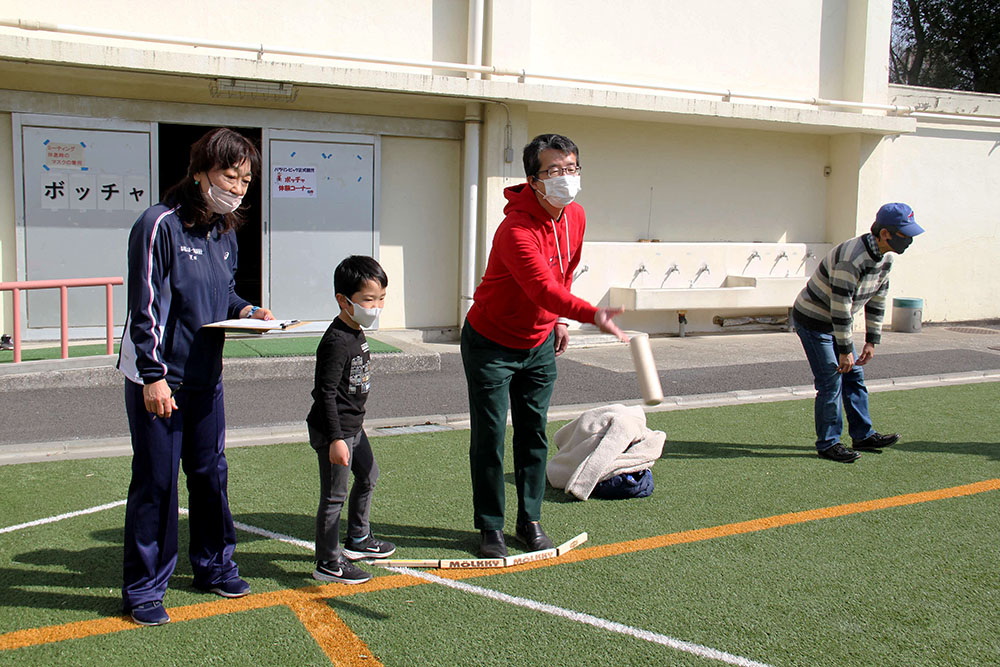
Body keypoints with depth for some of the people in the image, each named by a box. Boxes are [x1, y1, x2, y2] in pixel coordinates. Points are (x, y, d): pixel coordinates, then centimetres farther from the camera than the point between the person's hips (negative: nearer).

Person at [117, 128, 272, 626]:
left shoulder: (225, 232, 9)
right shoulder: (160, 225, -15)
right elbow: (145, 306, -16)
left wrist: (246, 311, 1)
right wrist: (154, 375, -19)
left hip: (206, 377, 7)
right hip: (157, 378, -7)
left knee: (210, 472, 16)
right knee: (156, 482, 1)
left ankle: (213, 565, 33)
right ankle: (143, 589, 16)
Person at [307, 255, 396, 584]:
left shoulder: (357, 334, 8)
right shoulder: (336, 341, -23)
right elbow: (326, 393, -24)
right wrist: (336, 439, -26)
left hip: (352, 426, 11)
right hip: (333, 432, -11)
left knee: (368, 476, 24)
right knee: (334, 495, -2)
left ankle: (358, 539, 41)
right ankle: (328, 563, 11)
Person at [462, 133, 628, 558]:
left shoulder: (575, 217, -4)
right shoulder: (517, 229, -29)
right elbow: (542, 287, -43)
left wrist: (559, 321, 14)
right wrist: (591, 314, -56)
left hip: (539, 344, 6)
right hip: (491, 344, -6)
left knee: (534, 434, 10)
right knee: (489, 438, 1)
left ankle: (530, 520, 22)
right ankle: (490, 527, 15)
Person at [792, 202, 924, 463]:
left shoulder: (885, 257, 0)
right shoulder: (852, 258, -30)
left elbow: (877, 300, 9)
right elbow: (840, 307, -29)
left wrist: (872, 341, 7)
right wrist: (845, 350, -24)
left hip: (837, 323, 9)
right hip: (813, 321, -9)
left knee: (854, 377, 12)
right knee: (831, 382, -7)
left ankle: (863, 435, 23)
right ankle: (828, 443, 4)